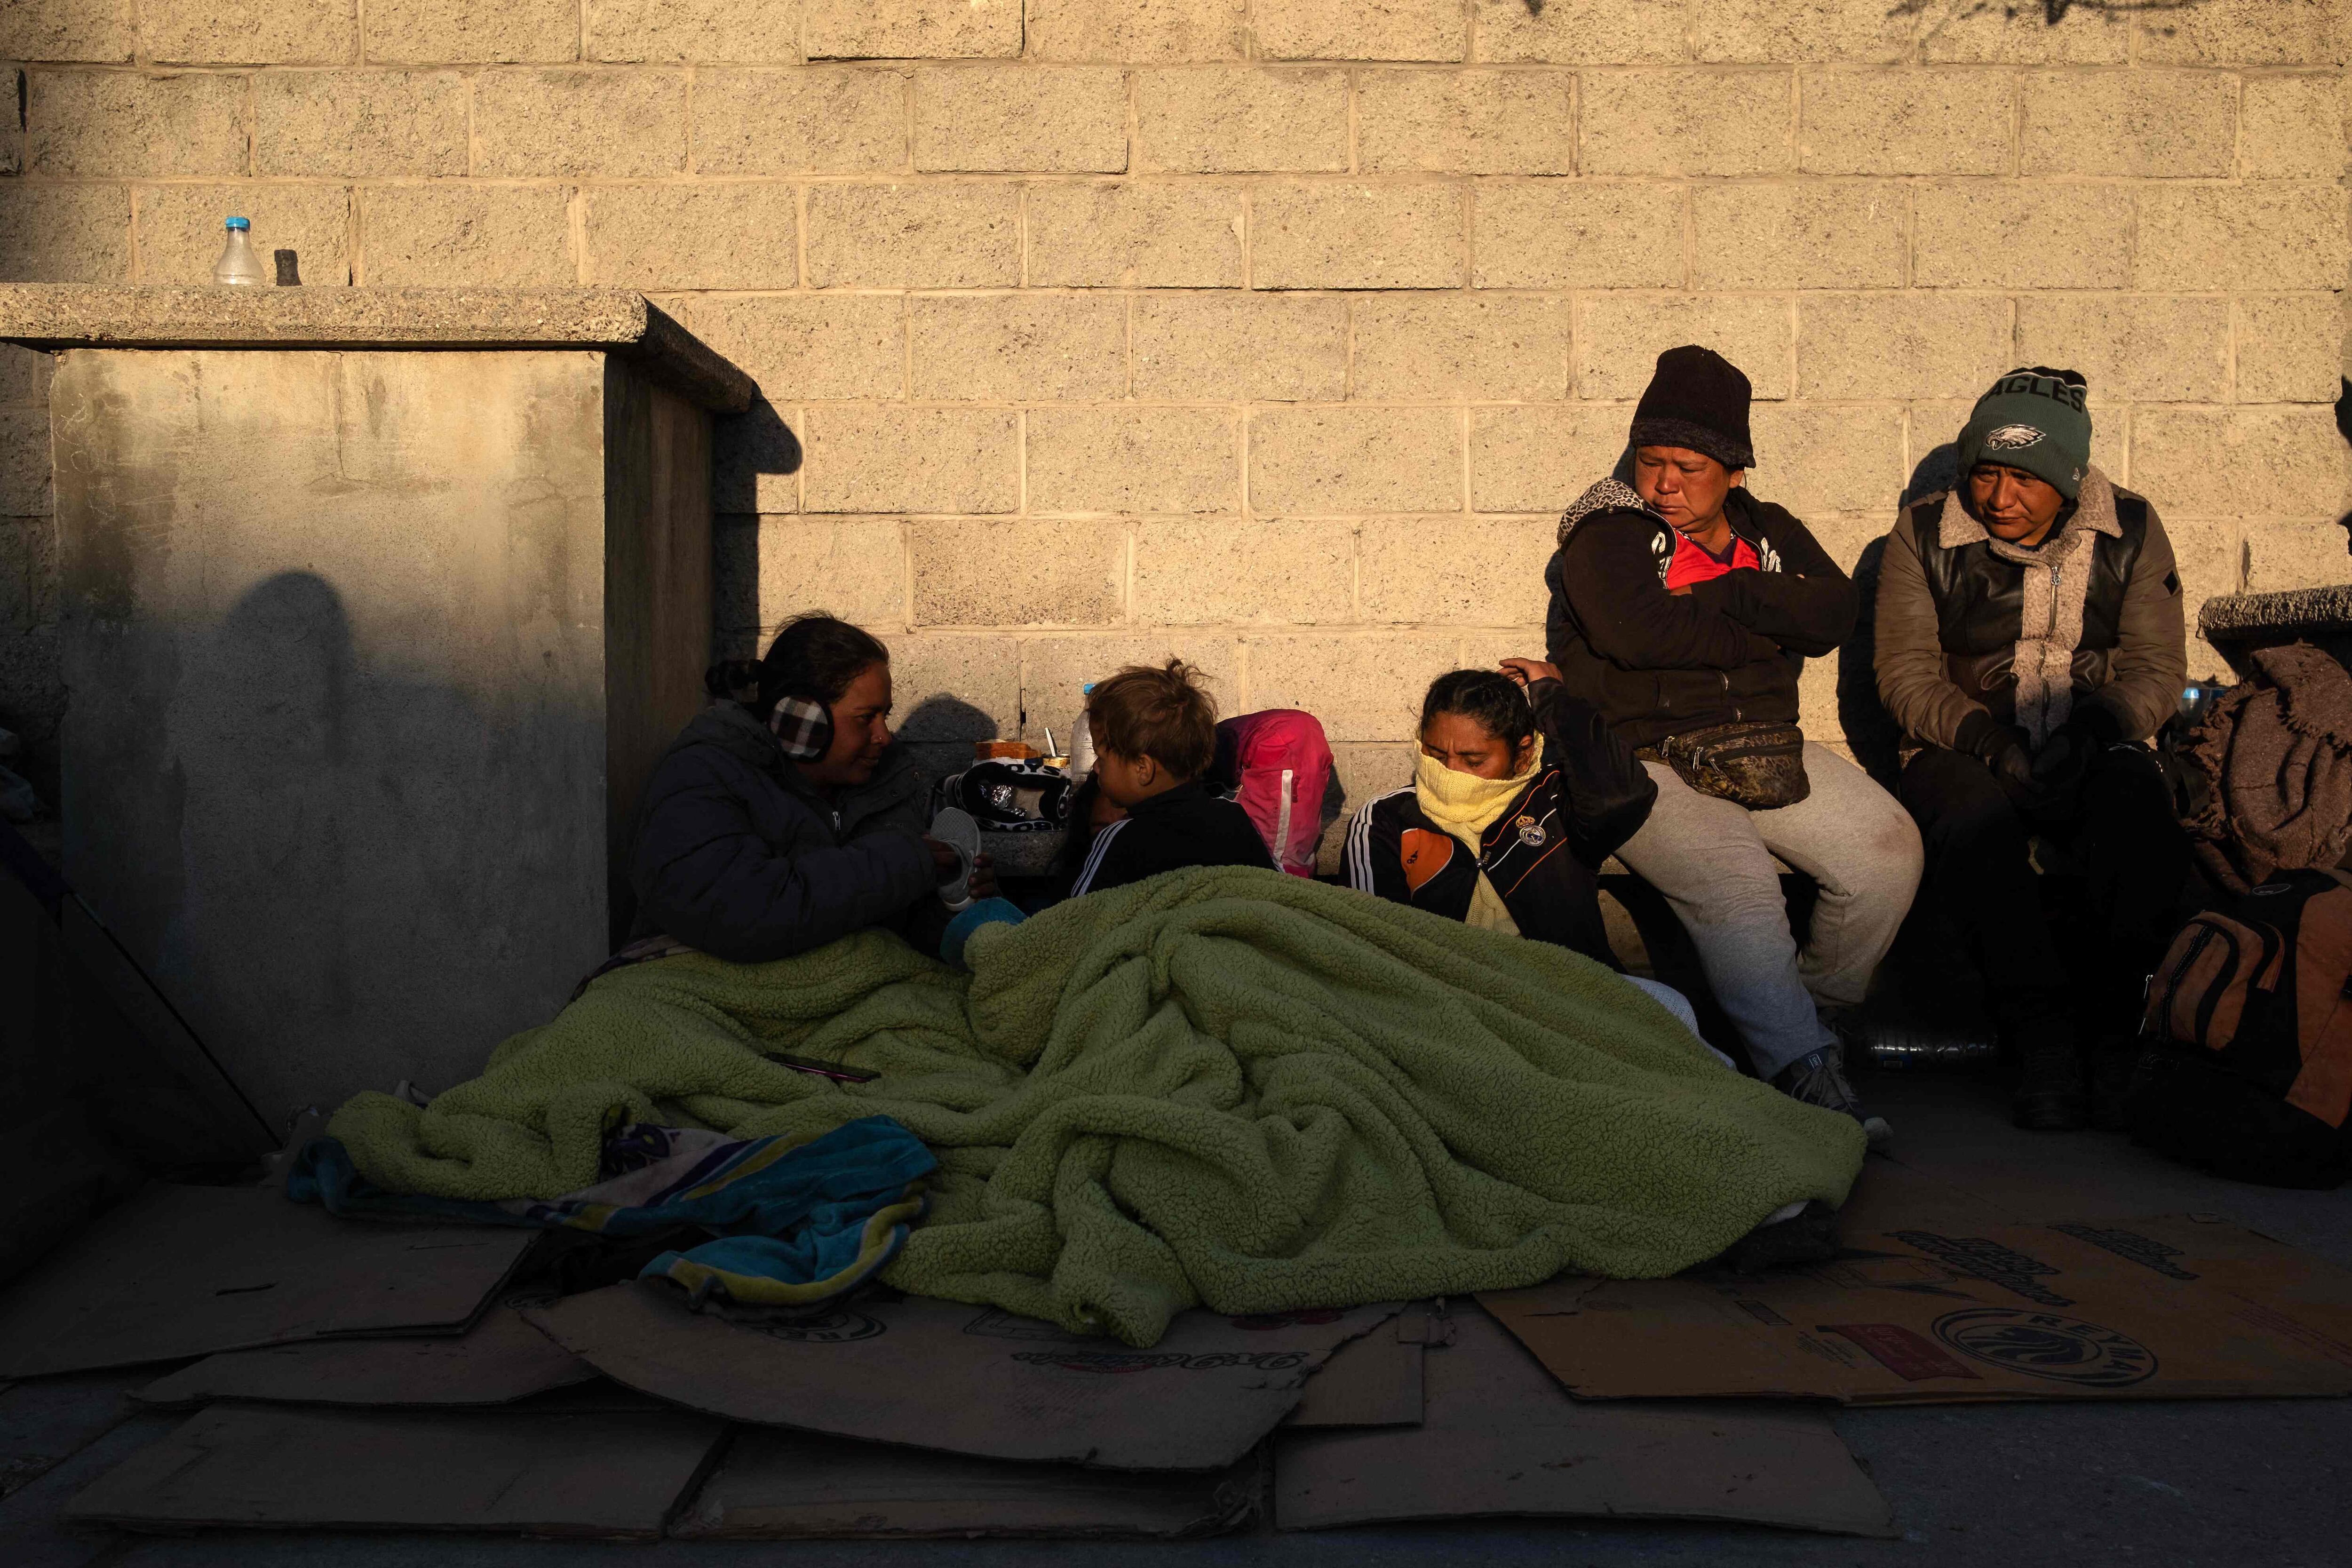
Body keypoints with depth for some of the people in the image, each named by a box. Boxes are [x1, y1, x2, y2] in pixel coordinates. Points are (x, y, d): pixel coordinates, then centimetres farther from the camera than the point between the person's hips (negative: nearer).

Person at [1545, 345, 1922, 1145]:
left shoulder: (1770, 531, 15)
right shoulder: (1604, 537, -2)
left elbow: (1834, 611, -2)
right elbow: (1636, 634, -22)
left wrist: (1723, 598, -13)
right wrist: (1772, 627, -9)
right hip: (1645, 762, -5)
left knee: (1889, 847, -13)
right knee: (1737, 882, -31)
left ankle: (1820, 1016, 7)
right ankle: (1803, 1070, -25)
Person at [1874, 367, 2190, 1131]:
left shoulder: (2130, 531, 4)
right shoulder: (1924, 535, 0)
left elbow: (2157, 668, 3)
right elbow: (1905, 673, -3)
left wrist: (2095, 727, -19)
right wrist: (1986, 738, -20)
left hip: (2092, 752, 1)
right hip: (1969, 752, -1)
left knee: (2143, 820, -33)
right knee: (1973, 825, -36)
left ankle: (2108, 1015, -17)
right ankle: (2043, 1036, -29)